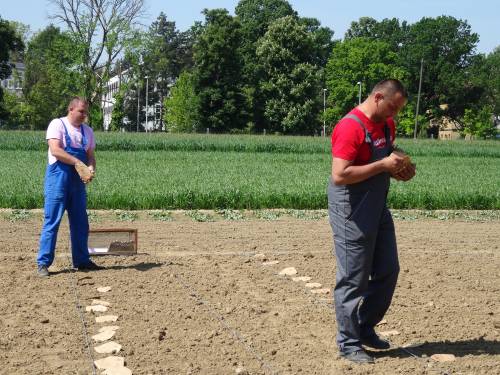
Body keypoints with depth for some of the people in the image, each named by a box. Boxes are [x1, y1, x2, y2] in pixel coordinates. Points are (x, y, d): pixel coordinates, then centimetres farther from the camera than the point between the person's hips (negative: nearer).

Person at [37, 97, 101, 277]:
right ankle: (43, 263, -1)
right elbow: (55, 150, -17)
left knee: (80, 223, 11)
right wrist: (78, 162, -22)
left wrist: (91, 169, -11)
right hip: (58, 179, -6)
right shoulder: (58, 124, -5)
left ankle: (81, 260, 22)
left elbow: (90, 155, 10)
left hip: (78, 181, 6)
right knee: (52, 221, -6)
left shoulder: (87, 131, 13)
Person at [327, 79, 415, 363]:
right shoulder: (350, 127, -20)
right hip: (352, 213, -9)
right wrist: (383, 165, -23)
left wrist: (399, 169, 3)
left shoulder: (387, 125, 8)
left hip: (379, 209, 9)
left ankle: (366, 328, 29)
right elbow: (339, 175, -27)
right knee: (353, 279, -1)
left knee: (388, 271, 14)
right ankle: (349, 343, 12)